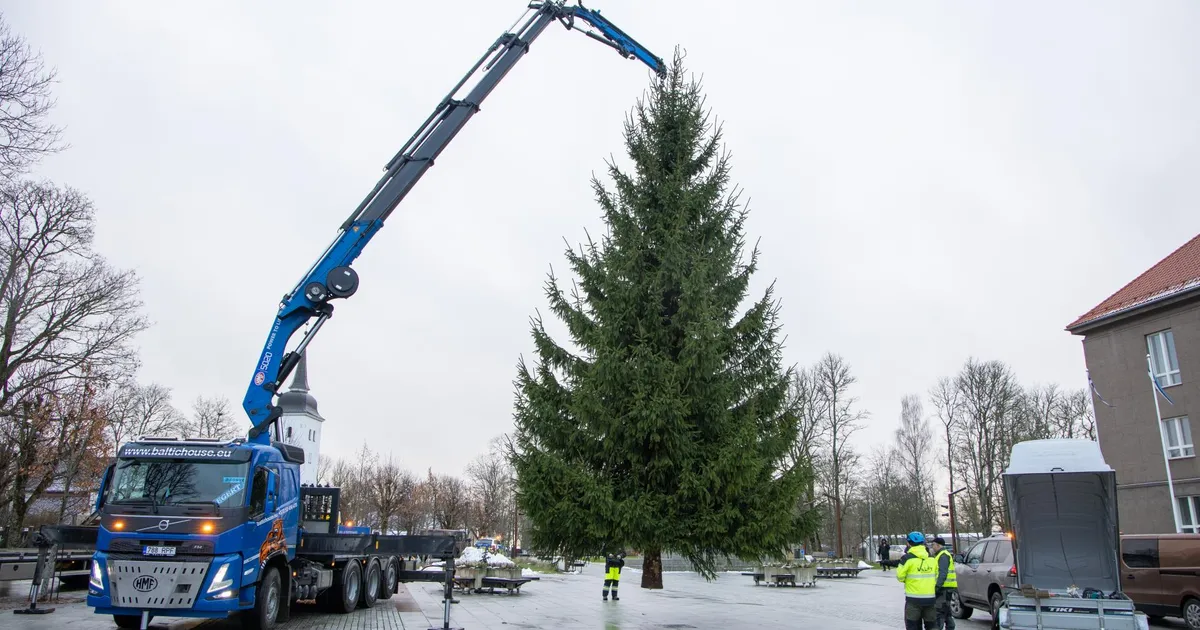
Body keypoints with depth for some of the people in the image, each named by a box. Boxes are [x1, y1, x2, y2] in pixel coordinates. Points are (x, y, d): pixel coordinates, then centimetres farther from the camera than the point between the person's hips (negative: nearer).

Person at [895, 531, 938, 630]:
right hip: (931, 598, 5)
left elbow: (900, 576, -9)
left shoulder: (907, 558, -12)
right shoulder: (932, 558, 5)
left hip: (914, 599, -5)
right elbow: (936, 577, 9)